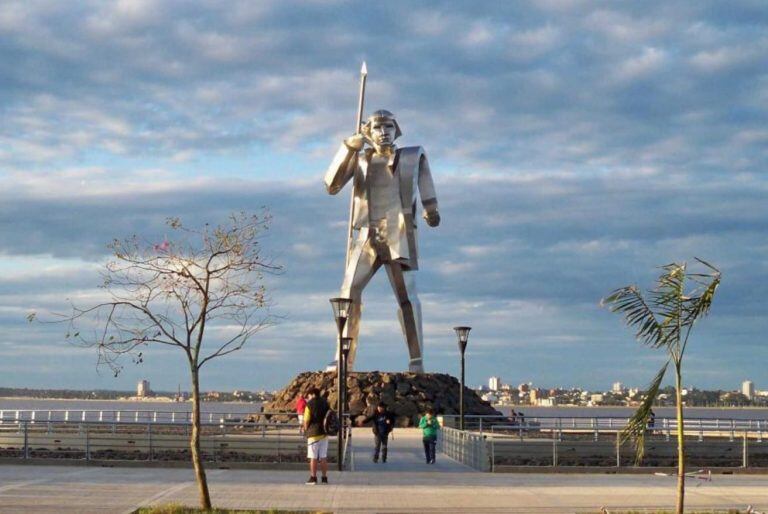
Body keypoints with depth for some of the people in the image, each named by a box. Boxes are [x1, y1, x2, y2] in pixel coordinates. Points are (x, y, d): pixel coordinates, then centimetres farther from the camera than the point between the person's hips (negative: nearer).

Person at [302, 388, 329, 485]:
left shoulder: (309, 404, -10)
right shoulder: (325, 403, 8)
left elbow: (306, 420, -11)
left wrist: (305, 430, 5)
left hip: (313, 433, -5)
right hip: (324, 433, 5)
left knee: (313, 457, 0)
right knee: (323, 457, 9)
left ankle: (313, 478, 0)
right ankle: (325, 478, 11)